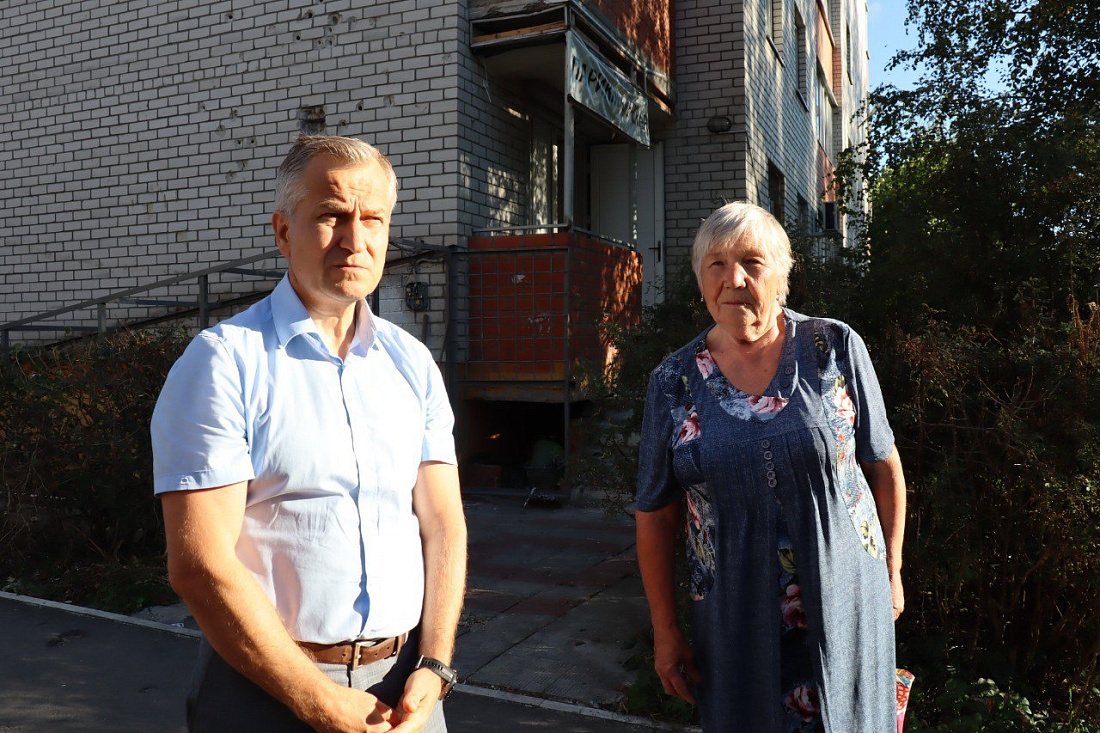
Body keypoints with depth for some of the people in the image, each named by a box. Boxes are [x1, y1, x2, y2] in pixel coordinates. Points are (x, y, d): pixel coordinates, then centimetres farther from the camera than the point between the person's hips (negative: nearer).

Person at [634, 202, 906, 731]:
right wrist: (665, 630, 1)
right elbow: (655, 514, 0)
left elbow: (883, 465, 3)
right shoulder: (673, 383, -5)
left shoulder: (836, 350, -6)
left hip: (844, 607, 0)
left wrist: (892, 571, 8)